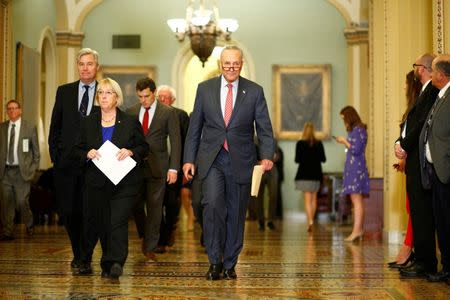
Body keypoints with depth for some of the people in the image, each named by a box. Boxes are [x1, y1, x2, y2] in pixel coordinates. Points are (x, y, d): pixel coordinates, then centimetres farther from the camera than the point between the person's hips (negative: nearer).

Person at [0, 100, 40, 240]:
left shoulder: (30, 128, 2)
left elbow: (36, 151, 6)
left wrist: (33, 169, 1)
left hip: (21, 171, -2)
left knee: (22, 202, -2)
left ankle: (29, 226, 23)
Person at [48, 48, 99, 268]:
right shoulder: (64, 91, 10)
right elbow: (55, 127, 11)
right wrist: (55, 155, 3)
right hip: (67, 163, 2)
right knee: (67, 211, 4)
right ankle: (79, 254, 22)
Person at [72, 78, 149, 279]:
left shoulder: (130, 123, 5)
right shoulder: (88, 123, 10)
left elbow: (144, 148, 8)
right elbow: (77, 151, 11)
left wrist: (131, 152, -12)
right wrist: (87, 154, -10)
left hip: (125, 183, -2)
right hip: (96, 183, 2)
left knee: (117, 222, -13)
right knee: (98, 224, 9)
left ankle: (114, 263, -13)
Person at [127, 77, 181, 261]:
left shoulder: (168, 113, 0)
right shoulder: (131, 112, 8)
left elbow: (175, 141, -2)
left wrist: (173, 168, -9)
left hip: (157, 167, -2)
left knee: (154, 208, 0)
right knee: (136, 205, 3)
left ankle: (150, 248, 9)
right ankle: (145, 236, 29)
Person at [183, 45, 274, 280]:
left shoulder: (254, 91, 3)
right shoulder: (205, 89, 5)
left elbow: (264, 128, 1)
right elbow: (194, 127, 8)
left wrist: (267, 155, -15)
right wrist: (189, 159, 3)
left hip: (240, 161, 1)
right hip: (211, 160, 0)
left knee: (236, 214, 6)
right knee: (212, 204, -19)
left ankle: (230, 264, 21)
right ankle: (215, 261, -6)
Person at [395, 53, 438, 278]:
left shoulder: (433, 91, -11)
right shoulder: (424, 92, 20)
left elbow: (424, 123, -19)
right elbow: (410, 124, 19)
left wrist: (405, 146, -11)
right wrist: (399, 143, 4)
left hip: (422, 162, -10)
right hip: (414, 161, 10)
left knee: (422, 212, -8)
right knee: (417, 212, 11)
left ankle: (426, 263, -4)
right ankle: (421, 259, 17)